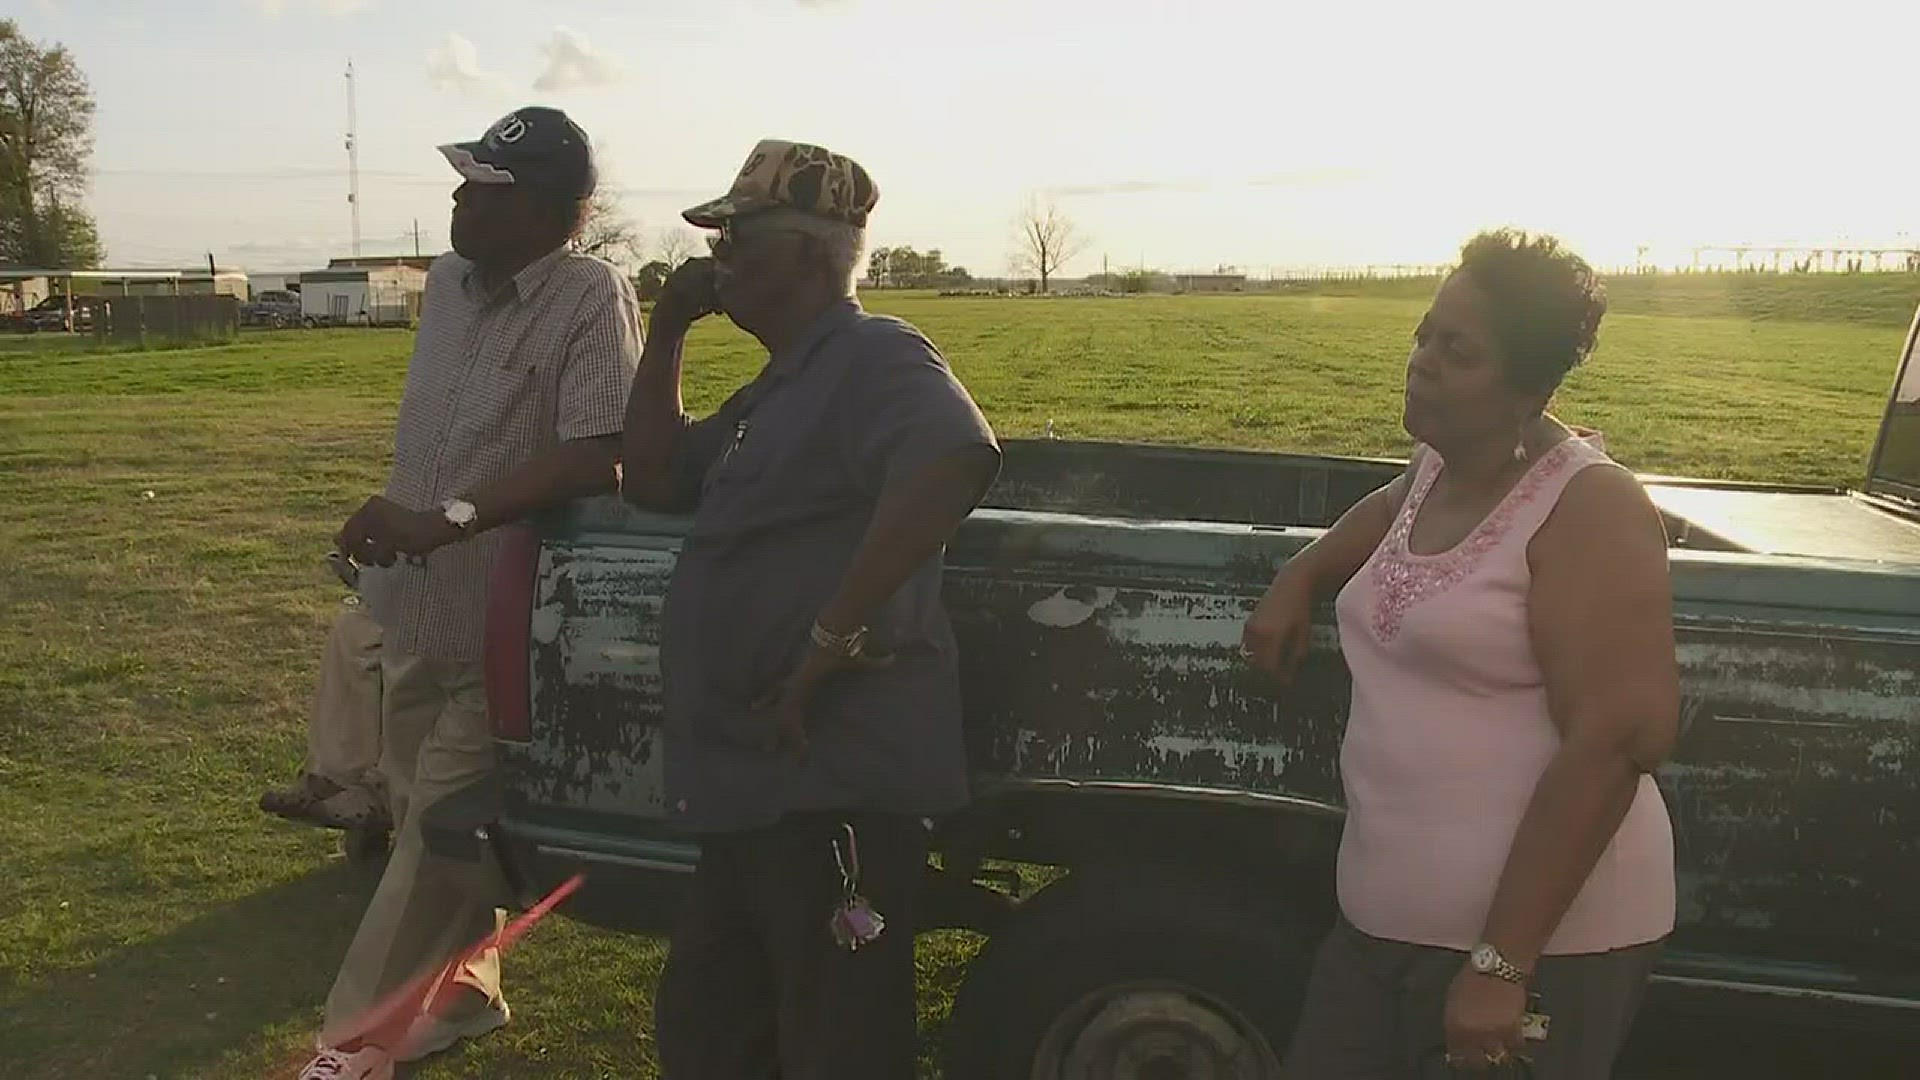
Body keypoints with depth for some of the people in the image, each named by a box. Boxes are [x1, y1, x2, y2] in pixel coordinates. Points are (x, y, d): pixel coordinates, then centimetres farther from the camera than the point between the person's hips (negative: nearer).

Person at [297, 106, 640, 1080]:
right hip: (418, 605, 8)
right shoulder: (447, 281, 5)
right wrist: (397, 516, 17)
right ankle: (457, 989, 36)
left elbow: (597, 458, -29)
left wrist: (446, 520, -32)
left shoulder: (592, 298, -19)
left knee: (444, 827, 0)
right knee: (422, 809, 18)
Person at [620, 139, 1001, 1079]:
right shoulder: (775, 391, 20)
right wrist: (668, 330, 13)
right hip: (761, 781, 11)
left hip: (835, 780, -11)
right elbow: (651, 479, 21)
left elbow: (955, 464, -32)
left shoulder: (873, 357, -13)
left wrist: (833, 638, -31)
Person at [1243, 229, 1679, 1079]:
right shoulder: (1434, 467, 7)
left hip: (1540, 937, -7)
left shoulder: (1587, 509, -16)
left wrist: (1501, 962, -24)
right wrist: (1302, 574, 15)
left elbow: (1619, 739, -22)